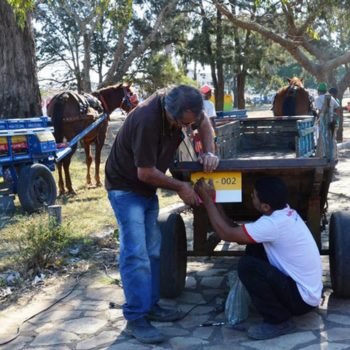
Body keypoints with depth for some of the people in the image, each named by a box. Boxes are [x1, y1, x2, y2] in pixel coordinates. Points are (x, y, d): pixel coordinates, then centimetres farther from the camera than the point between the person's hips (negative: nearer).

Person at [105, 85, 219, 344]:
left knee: (153, 250, 9)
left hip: (147, 188, 8)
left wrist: (209, 152, -9)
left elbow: (204, 122, 9)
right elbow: (145, 172, -28)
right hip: (125, 187, -8)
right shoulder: (147, 120, -35)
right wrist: (180, 187, -15)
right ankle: (136, 319, -7)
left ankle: (150, 305, 20)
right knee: (136, 253, -13)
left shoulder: (182, 108, -13)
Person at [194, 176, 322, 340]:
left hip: (303, 298, -9)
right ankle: (280, 310, 16)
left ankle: (279, 321, -6)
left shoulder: (274, 224, -27)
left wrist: (207, 199, -12)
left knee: (247, 265, -21)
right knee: (253, 249, 9)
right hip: (307, 287, 9)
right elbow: (240, 234, 6)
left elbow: (226, 233, -21)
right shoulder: (285, 213, 2)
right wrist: (216, 204, 3)